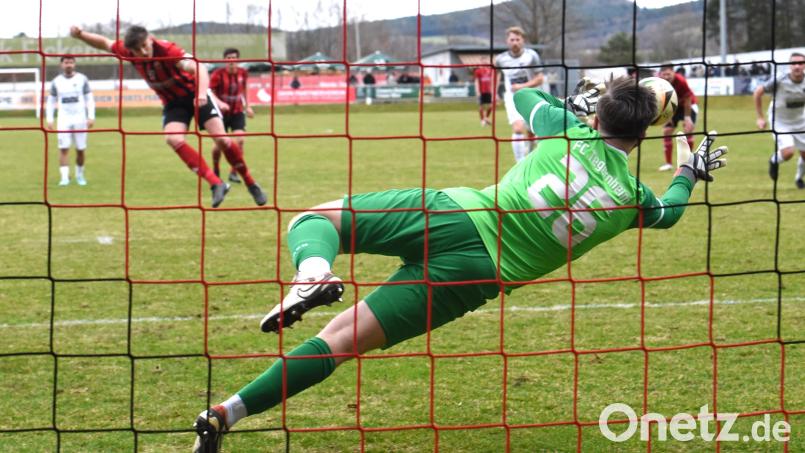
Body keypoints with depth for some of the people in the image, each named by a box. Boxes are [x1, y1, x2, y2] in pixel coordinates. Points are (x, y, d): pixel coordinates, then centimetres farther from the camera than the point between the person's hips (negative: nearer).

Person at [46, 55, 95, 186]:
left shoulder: (82, 79, 2)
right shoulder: (56, 81, 6)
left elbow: (89, 99, 4)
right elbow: (51, 101, 11)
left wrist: (91, 117, -5)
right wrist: (49, 119, 3)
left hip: (80, 119, 0)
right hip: (64, 120, 0)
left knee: (81, 149, 4)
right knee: (63, 149, -10)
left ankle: (79, 174, 22)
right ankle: (64, 177, -12)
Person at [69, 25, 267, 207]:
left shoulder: (167, 49, -31)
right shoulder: (130, 52, -14)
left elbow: (197, 67, -45)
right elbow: (104, 43, 4)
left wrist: (202, 92, -63)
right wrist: (80, 34, -15)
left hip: (195, 95, -4)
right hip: (173, 102, 5)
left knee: (221, 138, -15)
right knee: (173, 139, -23)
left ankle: (251, 183, 7)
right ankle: (217, 184, -19)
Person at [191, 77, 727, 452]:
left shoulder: (570, 130, 9)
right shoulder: (633, 197, 8)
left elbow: (523, 95, 31)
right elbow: (667, 213, 34)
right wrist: (691, 172, 51)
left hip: (453, 215, -1)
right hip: (475, 276, 1)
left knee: (315, 217, 14)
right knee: (335, 342, 2)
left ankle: (314, 272, -23)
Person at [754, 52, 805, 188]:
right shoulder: (779, 81, -25)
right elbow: (757, 93, -13)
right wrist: (760, 118, -12)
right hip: (780, 121, -4)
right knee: (788, 152, -22)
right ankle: (774, 161, 15)